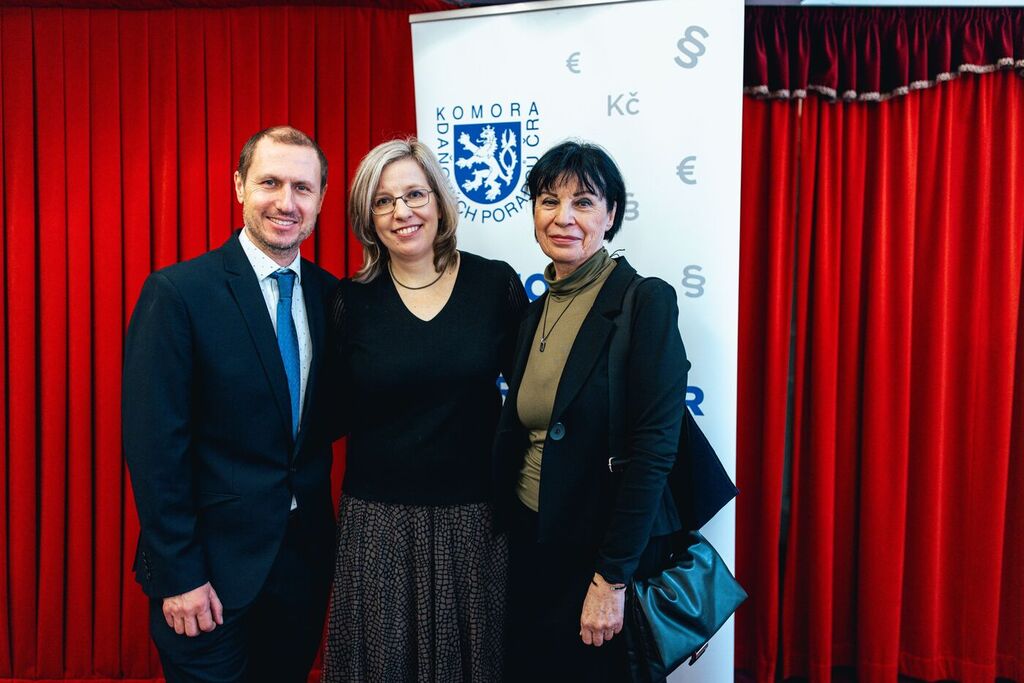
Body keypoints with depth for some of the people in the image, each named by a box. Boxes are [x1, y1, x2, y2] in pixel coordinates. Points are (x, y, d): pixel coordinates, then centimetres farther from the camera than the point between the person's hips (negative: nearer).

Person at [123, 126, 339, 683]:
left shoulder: (328, 292, 2)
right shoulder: (177, 292, -14)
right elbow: (154, 445, -15)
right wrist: (178, 574, -14)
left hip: (307, 554, 5)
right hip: (213, 561, -5)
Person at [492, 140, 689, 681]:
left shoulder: (646, 302, -14)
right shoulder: (536, 311, 7)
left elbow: (653, 449, -19)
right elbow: (518, 433, 10)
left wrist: (612, 576, -20)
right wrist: (511, 530, 7)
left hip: (608, 551, -6)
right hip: (530, 542, 6)